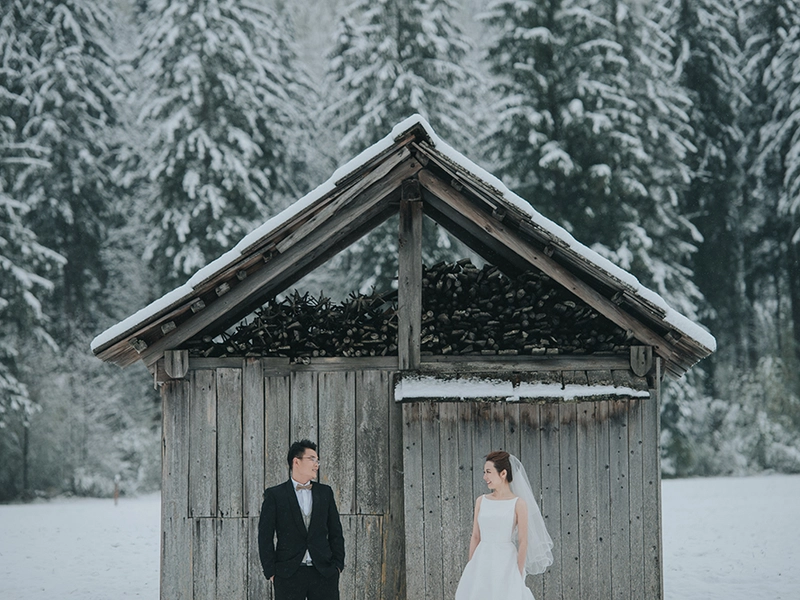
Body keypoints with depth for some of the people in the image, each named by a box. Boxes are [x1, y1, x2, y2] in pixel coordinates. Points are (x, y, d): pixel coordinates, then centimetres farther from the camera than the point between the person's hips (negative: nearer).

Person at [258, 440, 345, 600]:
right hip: (289, 574, -3)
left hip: (324, 573, 3)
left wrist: (337, 565, 5)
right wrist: (271, 572, -6)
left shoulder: (325, 492, 13)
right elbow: (265, 537, 0)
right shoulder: (274, 495, 2)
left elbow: (335, 532, 14)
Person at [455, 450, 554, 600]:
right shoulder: (481, 501, 7)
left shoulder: (519, 503, -4)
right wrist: (470, 569, 8)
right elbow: (475, 537, 10)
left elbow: (523, 541, -5)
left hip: (505, 563, -4)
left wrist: (519, 575, -7)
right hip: (482, 561, 4)